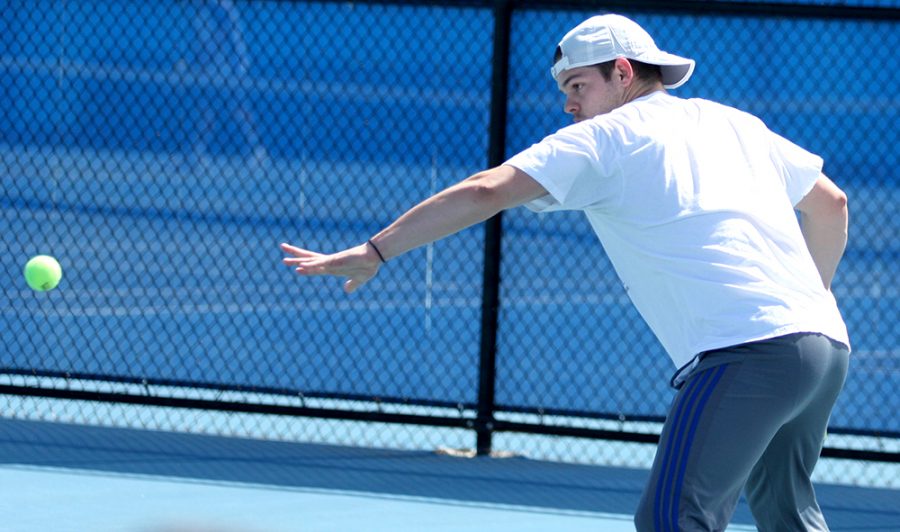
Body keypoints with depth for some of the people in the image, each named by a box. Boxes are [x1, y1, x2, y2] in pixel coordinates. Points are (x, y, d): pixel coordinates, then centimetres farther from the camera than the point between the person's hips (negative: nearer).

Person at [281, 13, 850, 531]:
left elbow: (483, 193, -4)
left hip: (745, 352, -8)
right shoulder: (735, 123, 22)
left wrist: (374, 252, -1)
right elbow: (831, 202, 30)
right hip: (827, 343, 8)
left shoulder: (603, 138, 4)